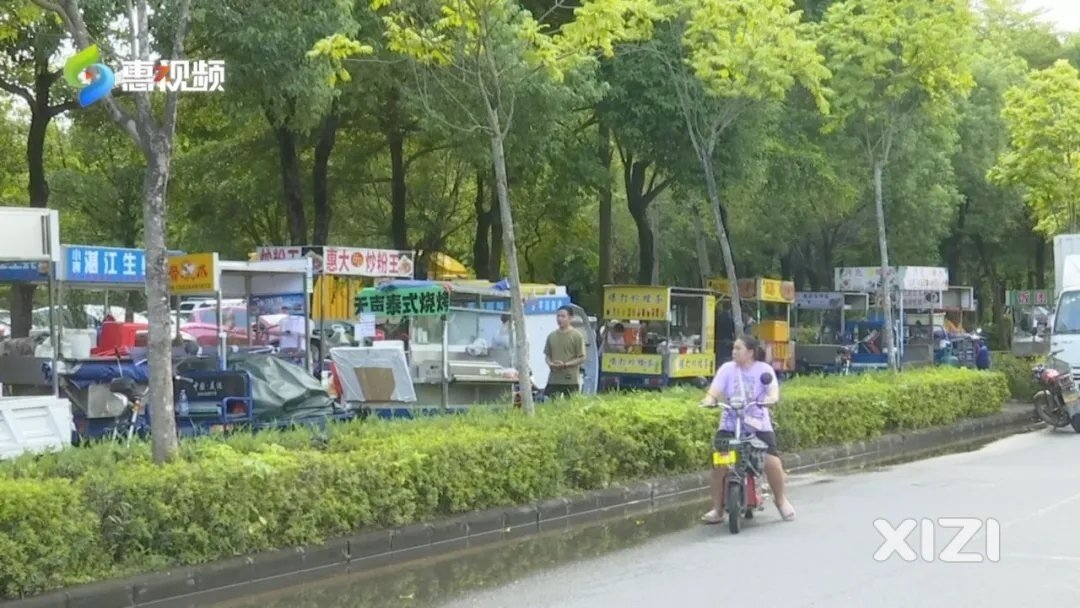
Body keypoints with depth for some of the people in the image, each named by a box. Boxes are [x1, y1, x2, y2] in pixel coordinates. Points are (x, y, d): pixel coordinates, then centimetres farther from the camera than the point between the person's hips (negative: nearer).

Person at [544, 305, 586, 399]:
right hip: (553, 380, 5)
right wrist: (550, 363, -4)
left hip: (571, 381, -4)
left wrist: (565, 365, -15)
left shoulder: (577, 336, -4)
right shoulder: (552, 336, 12)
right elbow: (547, 355, 18)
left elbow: (582, 358, -6)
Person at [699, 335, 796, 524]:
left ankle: (781, 500, 13)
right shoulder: (727, 369, 3)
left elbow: (773, 389, -16)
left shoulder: (764, 369, 0)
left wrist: (771, 399, -40)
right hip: (730, 424, 1)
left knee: (772, 462, -15)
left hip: (758, 425, -1)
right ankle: (717, 509, -6)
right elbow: (714, 390, -8)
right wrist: (709, 400, -32)